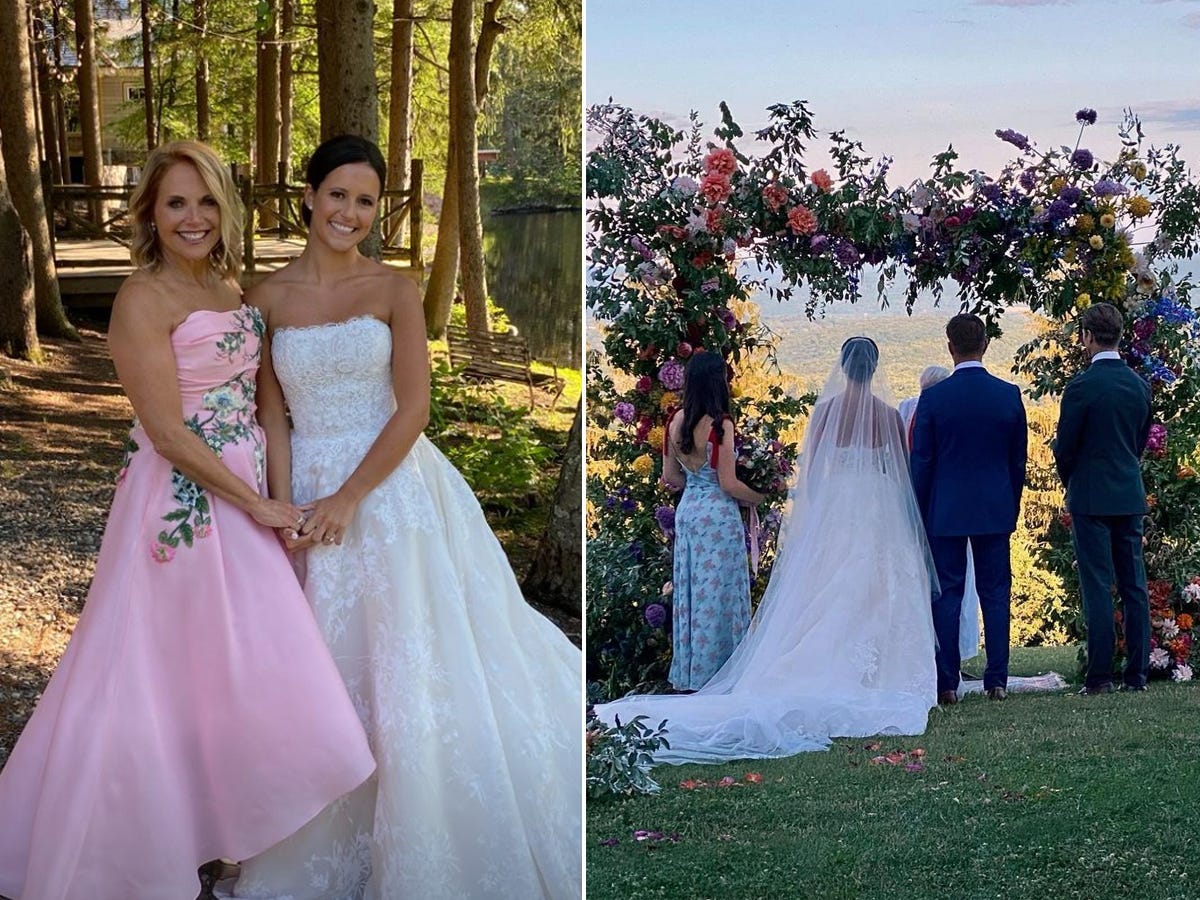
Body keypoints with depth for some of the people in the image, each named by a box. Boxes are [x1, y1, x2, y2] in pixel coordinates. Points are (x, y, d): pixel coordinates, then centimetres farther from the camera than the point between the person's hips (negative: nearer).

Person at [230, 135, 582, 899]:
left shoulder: (395, 289, -1)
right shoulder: (270, 296, 5)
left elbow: (414, 407, -8)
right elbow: (272, 415, 4)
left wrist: (349, 498, -14)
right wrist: (286, 512, -8)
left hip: (394, 486, -2)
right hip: (311, 492, 2)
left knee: (414, 663, -1)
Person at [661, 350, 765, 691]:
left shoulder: (676, 421, 1)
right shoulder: (720, 424, -19)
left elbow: (670, 477, 8)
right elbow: (729, 485, -16)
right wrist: (761, 497, 0)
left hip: (687, 510, 7)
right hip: (718, 514, -7)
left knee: (689, 588, 14)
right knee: (717, 591, 3)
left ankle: (687, 673, 22)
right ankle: (713, 672, 10)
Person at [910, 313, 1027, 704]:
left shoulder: (933, 398, -8)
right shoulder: (1009, 395, -2)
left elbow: (920, 462, -4)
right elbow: (1018, 461, 6)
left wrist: (921, 514, 6)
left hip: (945, 511, -2)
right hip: (995, 510, 2)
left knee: (947, 596, 3)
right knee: (995, 594, 8)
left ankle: (947, 683, 3)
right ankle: (996, 680, 9)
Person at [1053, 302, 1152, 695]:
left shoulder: (1082, 385, -13)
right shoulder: (1140, 384, 6)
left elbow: (1064, 446, -8)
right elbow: (1141, 440, 14)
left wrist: (1070, 482, 11)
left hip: (1091, 498, -6)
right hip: (1131, 496, 6)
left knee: (1097, 587, -4)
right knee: (1134, 585, 8)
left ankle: (1099, 677, -2)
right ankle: (1137, 674, 11)